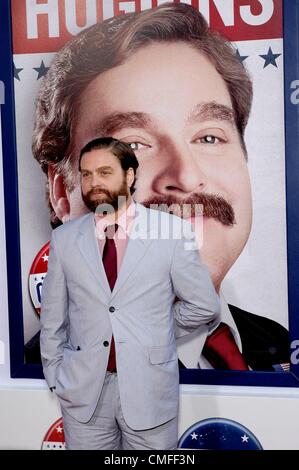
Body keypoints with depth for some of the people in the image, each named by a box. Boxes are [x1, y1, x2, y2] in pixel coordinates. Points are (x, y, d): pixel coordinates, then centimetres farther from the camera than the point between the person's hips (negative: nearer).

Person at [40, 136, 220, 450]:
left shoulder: (172, 232, -6)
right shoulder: (64, 239, 2)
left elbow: (204, 306, 1)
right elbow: (52, 318, 7)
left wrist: (157, 325, 8)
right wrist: (55, 377, 6)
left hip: (149, 390, -1)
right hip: (82, 392, 2)